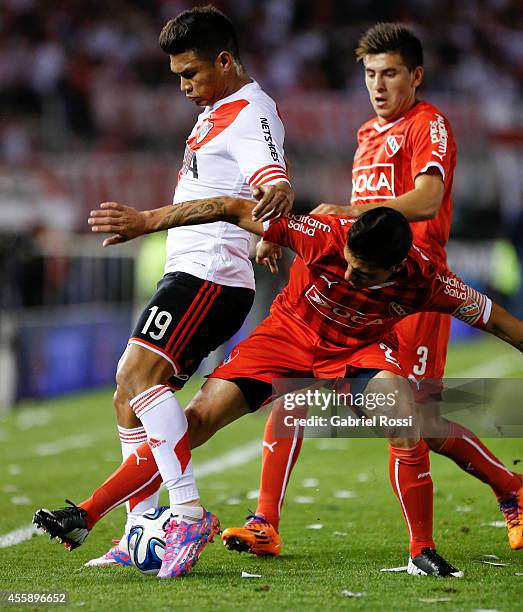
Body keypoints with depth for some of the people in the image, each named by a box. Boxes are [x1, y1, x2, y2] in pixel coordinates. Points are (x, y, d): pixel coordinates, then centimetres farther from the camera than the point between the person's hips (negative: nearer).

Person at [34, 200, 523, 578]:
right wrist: (146, 221, -28)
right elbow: (236, 210, -27)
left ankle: (422, 553, -14)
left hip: (361, 348, 0)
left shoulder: (424, 279, -29)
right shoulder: (325, 234, -33)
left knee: (405, 422, -31)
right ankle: (85, 518, -7)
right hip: (288, 334, 0)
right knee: (197, 419, -11)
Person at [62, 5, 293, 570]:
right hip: (187, 274, 11)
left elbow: (273, 176, -32)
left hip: (210, 278, -11)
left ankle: (187, 509, -31)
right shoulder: (217, 111, 20)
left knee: (140, 373, -26)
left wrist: (277, 193, -53)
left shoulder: (250, 115, -12)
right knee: (129, 398, 7)